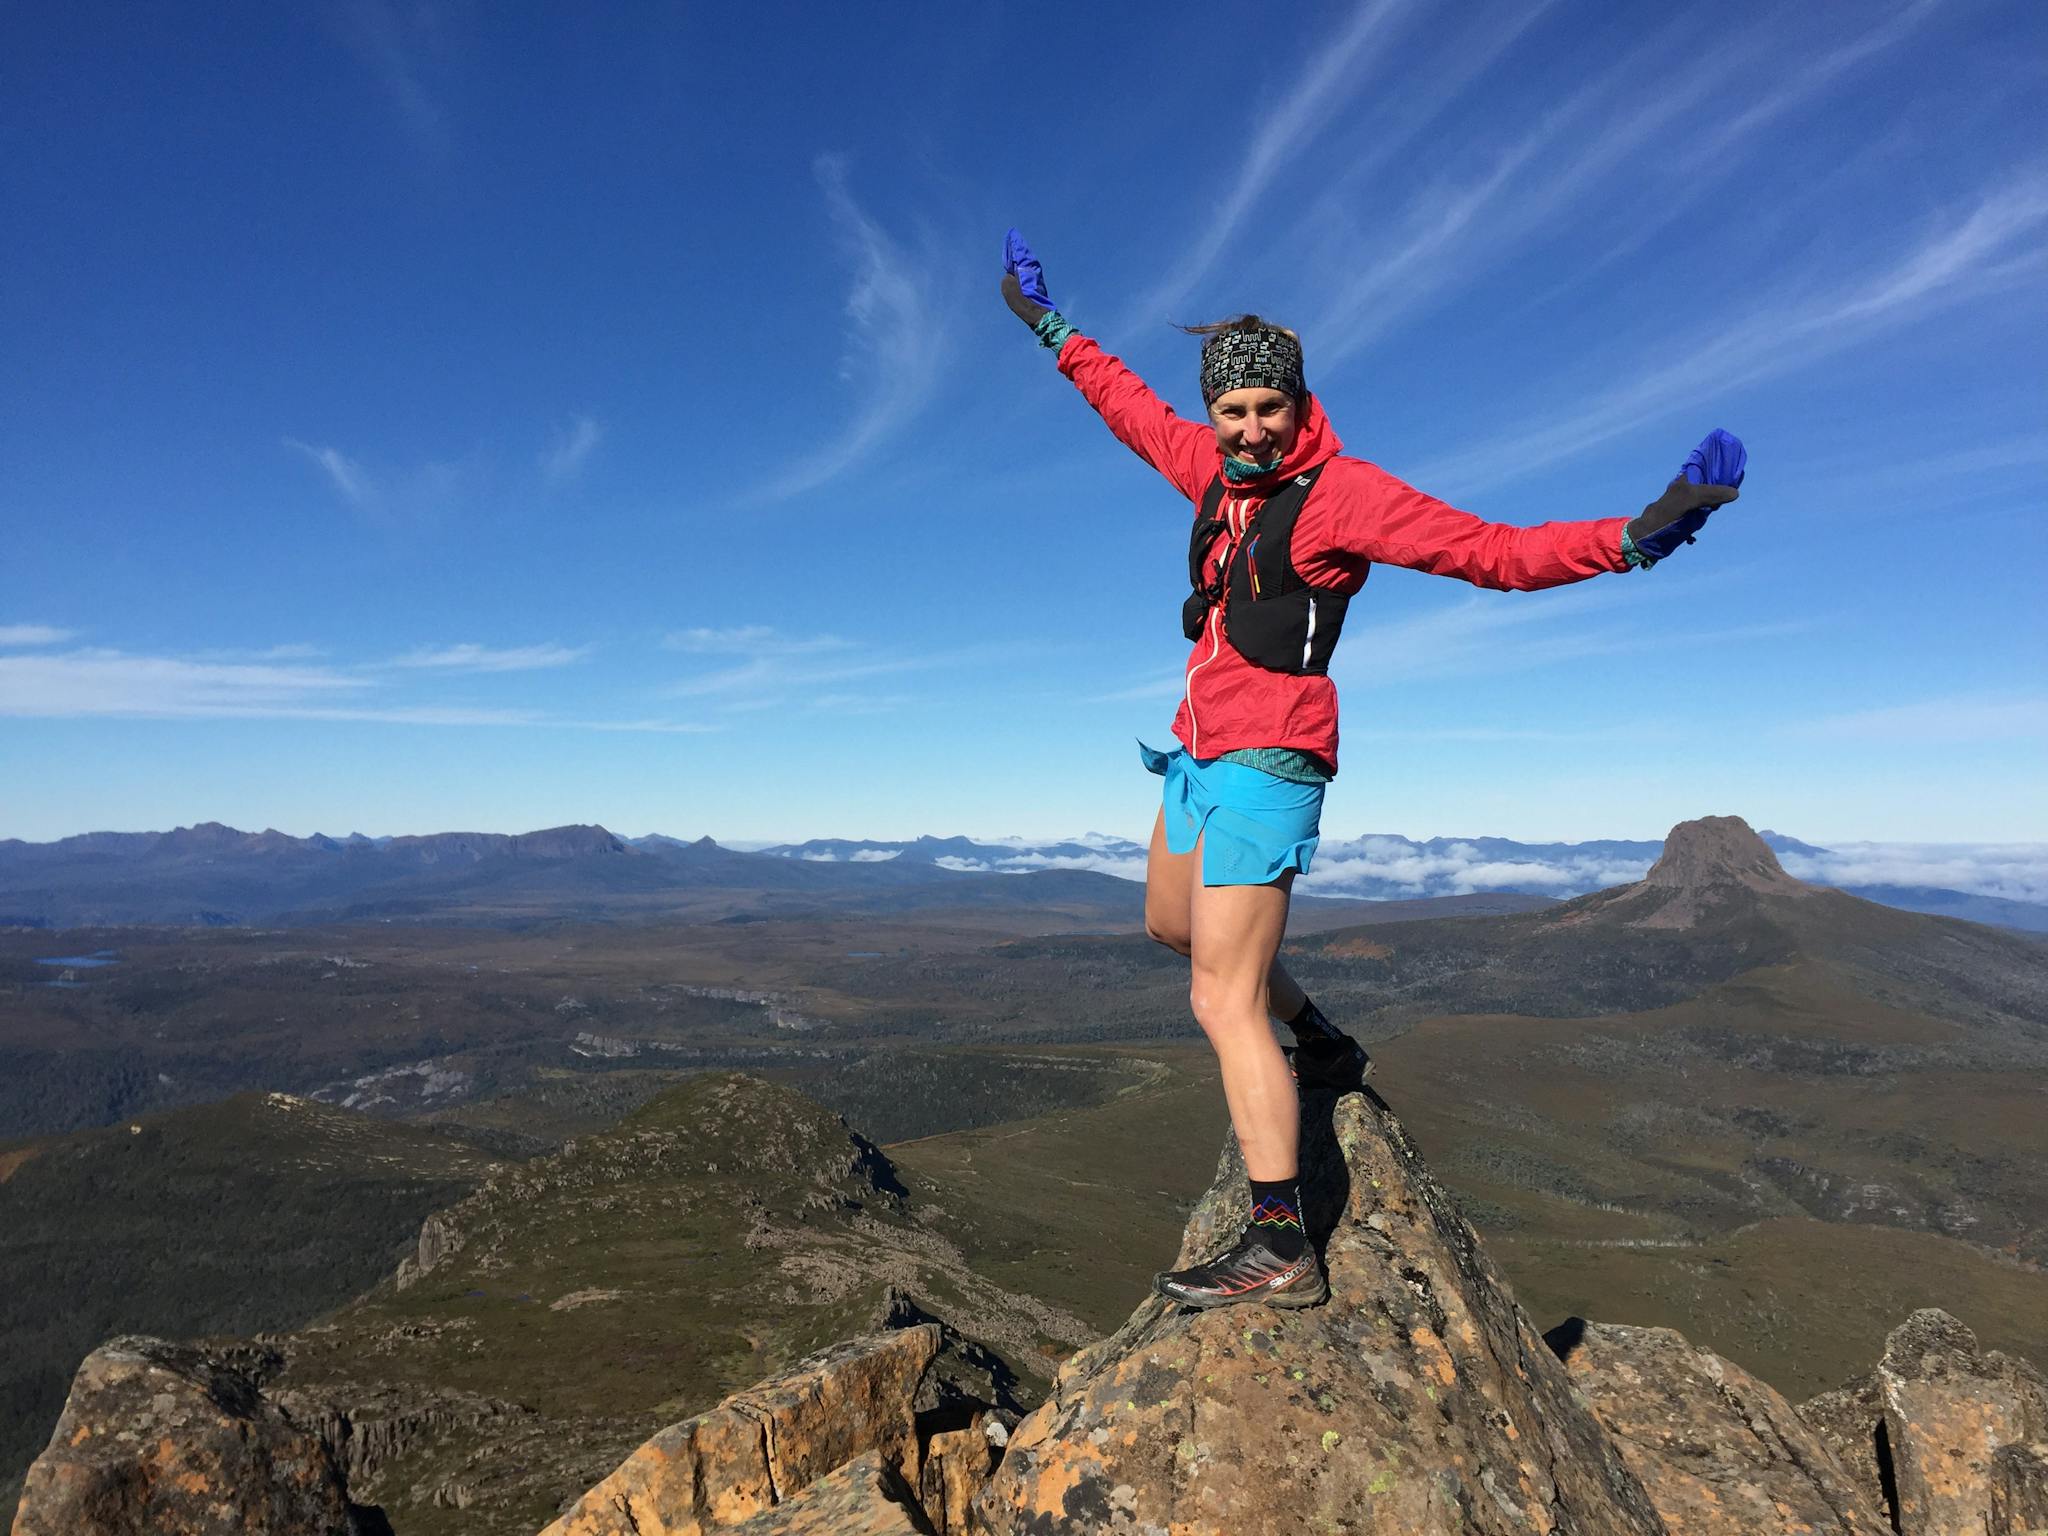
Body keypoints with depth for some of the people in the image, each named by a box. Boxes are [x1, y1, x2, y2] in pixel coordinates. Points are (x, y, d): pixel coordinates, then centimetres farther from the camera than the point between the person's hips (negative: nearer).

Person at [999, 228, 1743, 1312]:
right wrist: (1048, 325, 35)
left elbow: (1494, 551, -17)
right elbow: (1131, 405, 26)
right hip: (1201, 750, 9)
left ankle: (1280, 1248, -3)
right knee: (1171, 923, 28)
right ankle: (1321, 1048, 44)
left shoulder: (1340, 491, -13)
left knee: (1223, 1001, -11)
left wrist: (1635, 535, -30)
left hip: (1265, 763, -9)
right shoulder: (1215, 466, 8)